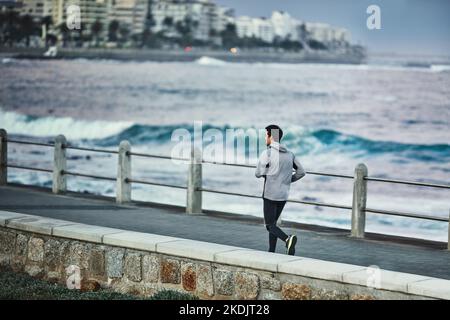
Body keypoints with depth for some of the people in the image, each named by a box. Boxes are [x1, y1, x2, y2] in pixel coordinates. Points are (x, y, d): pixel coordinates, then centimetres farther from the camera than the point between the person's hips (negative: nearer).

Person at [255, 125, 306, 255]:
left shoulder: (267, 153, -12)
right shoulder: (290, 154, 6)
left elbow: (258, 173, -10)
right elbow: (301, 172, 8)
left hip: (270, 195, -6)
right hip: (284, 195, 6)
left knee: (270, 225, -2)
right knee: (273, 222, 18)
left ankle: (288, 239, -27)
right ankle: (271, 252, 16)